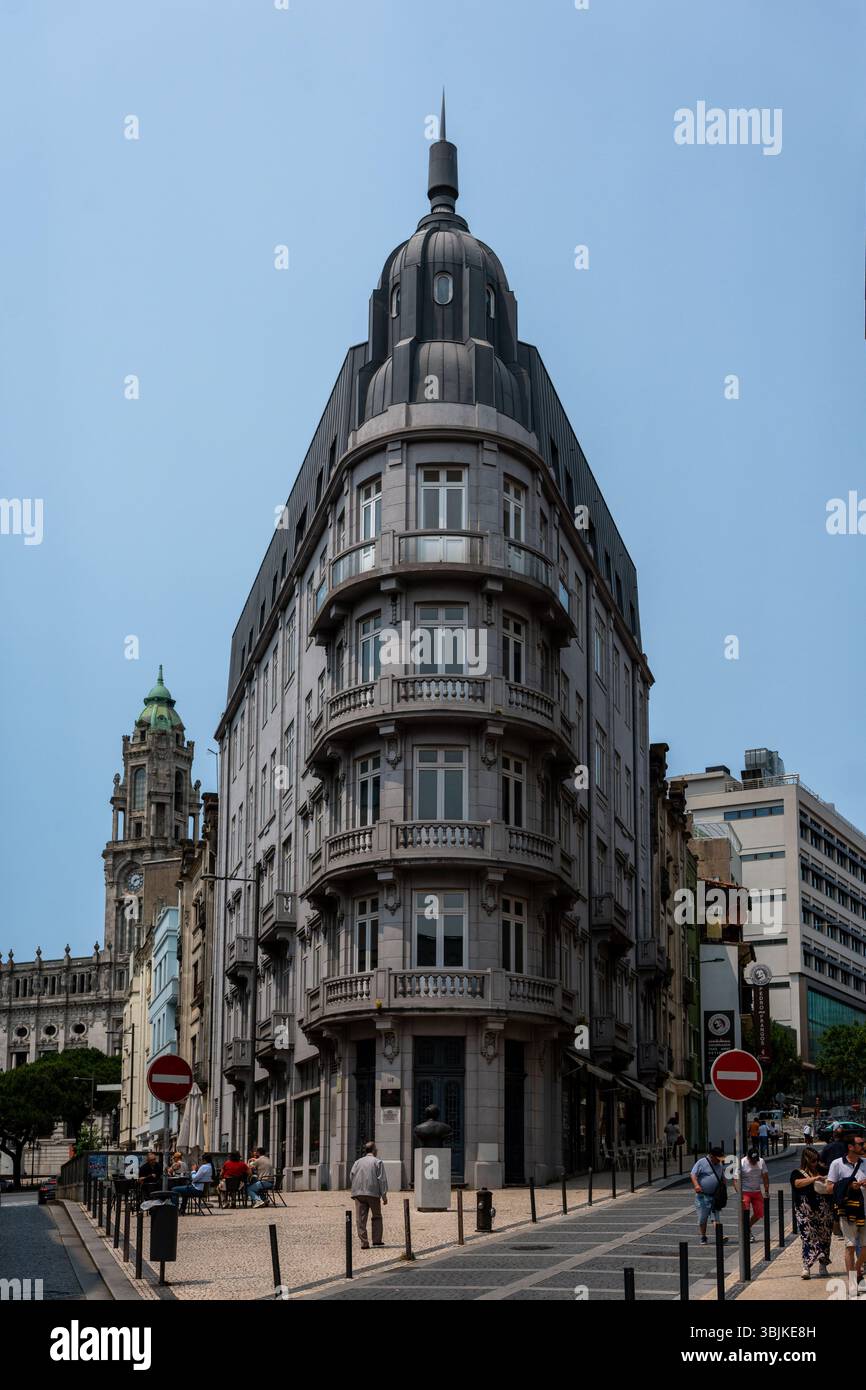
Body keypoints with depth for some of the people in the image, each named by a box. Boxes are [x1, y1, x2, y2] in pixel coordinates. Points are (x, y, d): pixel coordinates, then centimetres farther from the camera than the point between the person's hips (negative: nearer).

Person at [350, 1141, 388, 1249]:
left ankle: (363, 1242, -5)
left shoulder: (357, 1162, 14)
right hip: (373, 1193, -2)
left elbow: (351, 1177, 8)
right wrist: (384, 1195, -3)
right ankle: (377, 1240, 8)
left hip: (358, 1193, 2)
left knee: (361, 1219, 1)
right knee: (377, 1217, 13)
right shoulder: (378, 1162, 3)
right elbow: (382, 1179, -4)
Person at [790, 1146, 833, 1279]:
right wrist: (814, 1179, -26)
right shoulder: (797, 1173, 2)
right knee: (808, 1239, -10)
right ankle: (806, 1267, -13)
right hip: (806, 1212, -4)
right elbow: (797, 1183, -19)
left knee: (824, 1238, 7)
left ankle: (823, 1265, 20)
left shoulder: (821, 1171, 13)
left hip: (824, 1212, 4)